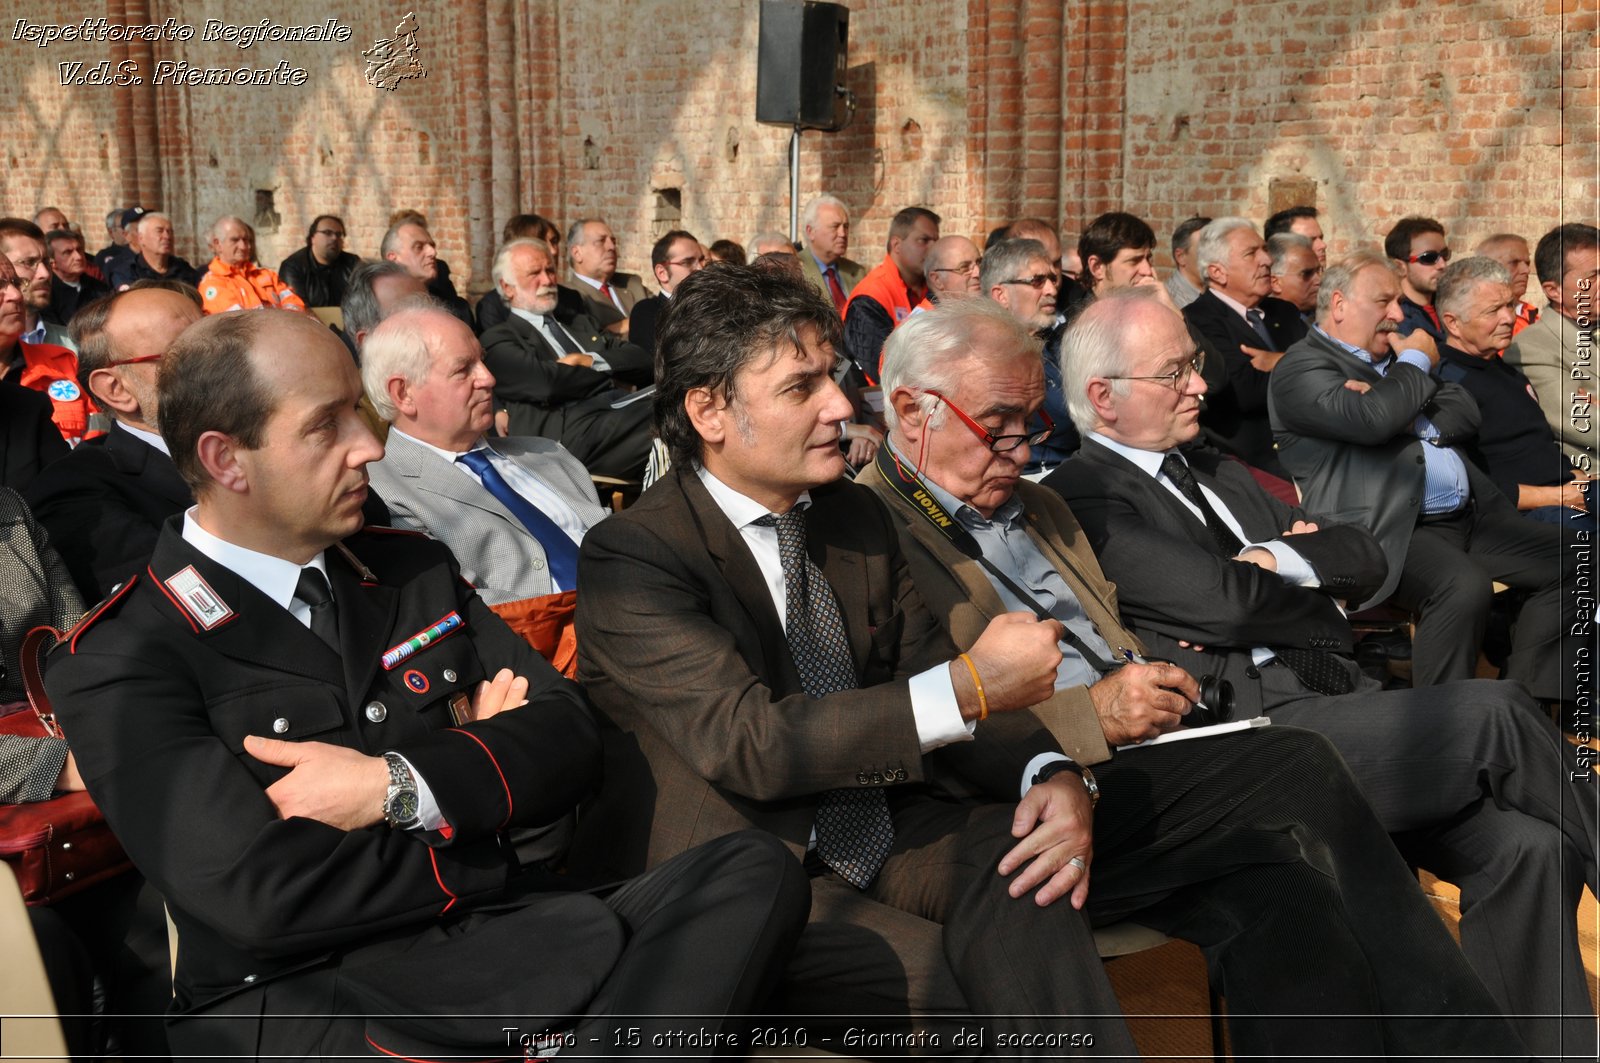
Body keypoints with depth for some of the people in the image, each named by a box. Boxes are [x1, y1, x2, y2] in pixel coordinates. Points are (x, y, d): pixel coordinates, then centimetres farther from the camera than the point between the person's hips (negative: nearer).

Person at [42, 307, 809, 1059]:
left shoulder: (414, 570, 14)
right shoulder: (120, 664, -4)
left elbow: (566, 736, 6)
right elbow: (264, 899, -15)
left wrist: (401, 786, -12)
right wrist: (477, 762, -2)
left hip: (503, 947, 7)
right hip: (299, 998, -6)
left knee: (756, 875, -21)